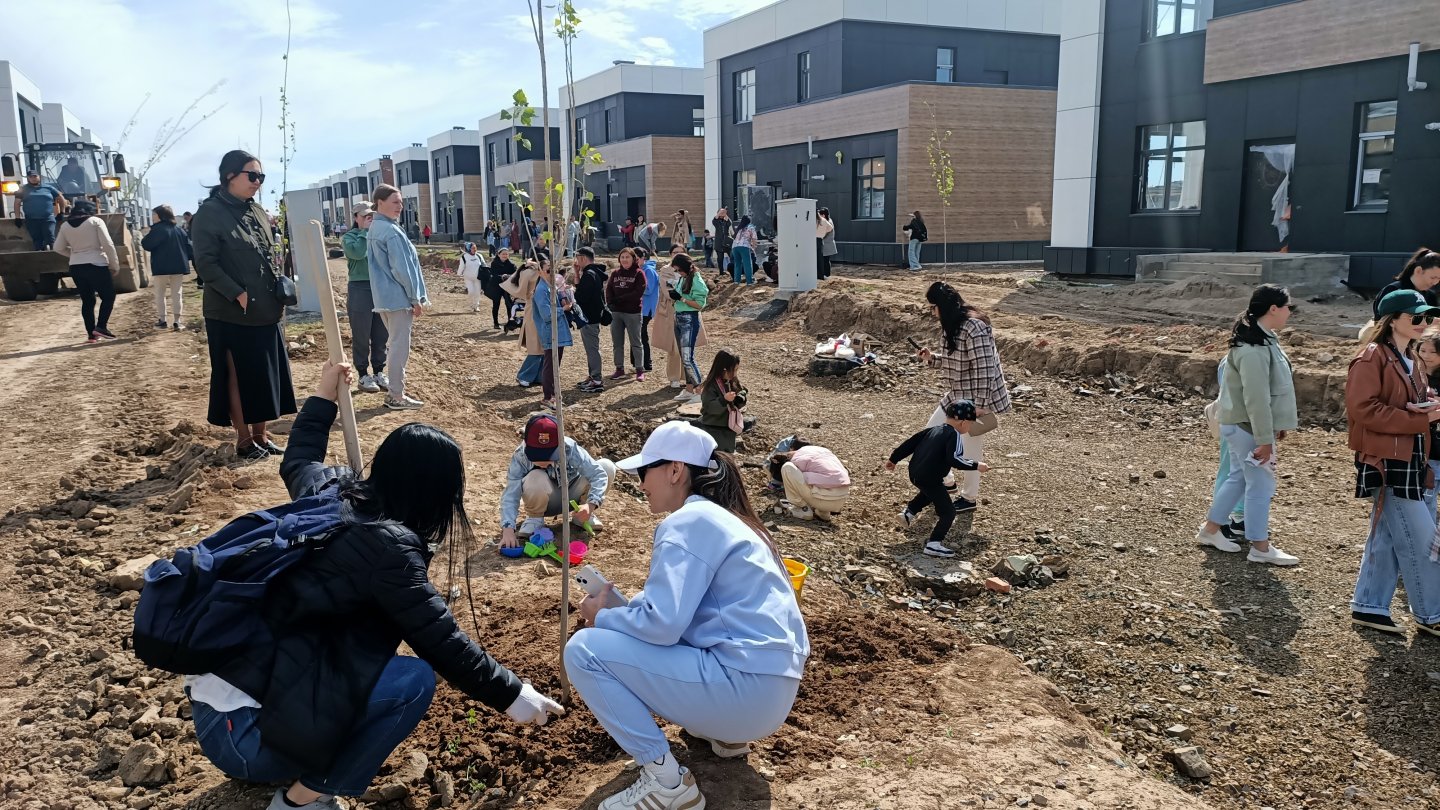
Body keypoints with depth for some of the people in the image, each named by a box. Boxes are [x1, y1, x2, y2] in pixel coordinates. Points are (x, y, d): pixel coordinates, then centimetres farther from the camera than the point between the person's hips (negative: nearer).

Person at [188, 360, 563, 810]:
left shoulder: (330, 490, 7)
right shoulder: (388, 546, -18)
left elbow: (299, 461, 32)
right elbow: (442, 643, -14)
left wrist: (324, 395, 43)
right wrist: (511, 694, -4)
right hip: (239, 732, -9)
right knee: (414, 680, -11)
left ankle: (303, 767, 22)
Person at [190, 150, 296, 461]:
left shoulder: (257, 211, 12)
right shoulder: (210, 213, -9)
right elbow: (205, 263, -15)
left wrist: (281, 291, 6)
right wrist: (238, 294, -20)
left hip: (266, 311, 7)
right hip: (231, 313, -7)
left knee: (266, 374, 11)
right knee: (239, 376, 3)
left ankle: (260, 434, 22)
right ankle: (244, 439, 14)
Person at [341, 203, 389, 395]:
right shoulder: (349, 237, 0)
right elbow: (357, 252, -21)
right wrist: (365, 231, -12)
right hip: (360, 289, -4)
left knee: (381, 335, 10)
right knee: (361, 336, 2)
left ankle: (379, 372, 21)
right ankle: (364, 376, 9)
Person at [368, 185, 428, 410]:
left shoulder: (374, 229, 14)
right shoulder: (392, 231, -17)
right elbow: (402, 268, -18)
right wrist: (416, 298, -11)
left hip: (384, 296, 10)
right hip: (399, 296, -10)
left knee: (395, 344, 17)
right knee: (400, 346, -4)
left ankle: (395, 392, 21)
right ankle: (397, 396, 0)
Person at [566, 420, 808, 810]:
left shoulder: (686, 522, -12)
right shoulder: (721, 517, 17)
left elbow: (661, 623, -19)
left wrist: (604, 616, -1)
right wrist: (620, 605, 10)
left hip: (745, 688, -10)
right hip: (771, 688, 10)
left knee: (584, 650, -8)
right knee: (633, 628, 28)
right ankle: (725, 731, 19)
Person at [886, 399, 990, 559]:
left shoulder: (934, 429, 14)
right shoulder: (955, 435, -10)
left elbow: (910, 443, 17)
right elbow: (954, 459, -24)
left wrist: (894, 459, 25)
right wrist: (976, 466, -20)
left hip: (914, 473, 9)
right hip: (929, 479, -9)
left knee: (930, 492, 40)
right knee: (948, 512, -1)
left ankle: (909, 512, 36)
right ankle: (934, 544, -10)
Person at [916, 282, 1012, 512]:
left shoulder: (974, 327, -25)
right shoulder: (954, 326, 6)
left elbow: (984, 369, -25)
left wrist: (980, 406, -25)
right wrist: (932, 358, 2)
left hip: (975, 398, -10)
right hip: (956, 395, 10)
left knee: (971, 447, 5)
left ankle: (969, 497, 23)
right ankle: (946, 480, 31)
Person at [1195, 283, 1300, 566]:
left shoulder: (1263, 338, 9)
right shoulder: (1253, 349, -25)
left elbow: (1272, 388, 17)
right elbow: (1256, 398, -26)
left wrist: (1275, 426, 20)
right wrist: (1264, 439, -23)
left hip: (1243, 425, 10)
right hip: (1247, 427, -10)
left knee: (1239, 478, 18)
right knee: (1260, 485, 0)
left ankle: (1210, 530, 28)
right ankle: (1260, 548, 11)